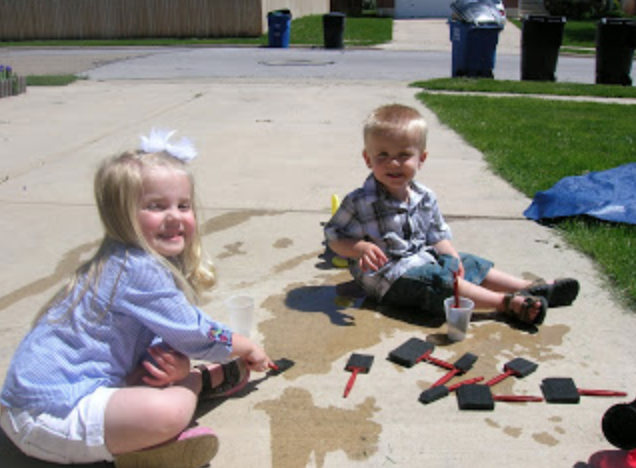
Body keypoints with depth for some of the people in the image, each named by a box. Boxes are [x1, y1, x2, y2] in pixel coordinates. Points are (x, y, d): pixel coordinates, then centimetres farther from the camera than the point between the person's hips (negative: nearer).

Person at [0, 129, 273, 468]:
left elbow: (172, 335, 7)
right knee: (169, 412, -29)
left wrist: (174, 365, -15)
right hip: (51, 412, -10)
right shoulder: (139, 271, -22)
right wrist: (247, 348, 1)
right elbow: (194, 335, -16)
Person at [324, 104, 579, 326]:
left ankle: (531, 288, 8)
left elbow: (438, 236, 11)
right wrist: (360, 248, -30)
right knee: (439, 281, -26)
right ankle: (507, 303, -25)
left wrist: (451, 255, -8)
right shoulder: (360, 202, -15)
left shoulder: (425, 198, 3)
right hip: (388, 272, -7)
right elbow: (334, 237, -11)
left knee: (469, 264, 2)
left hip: (424, 259, 8)